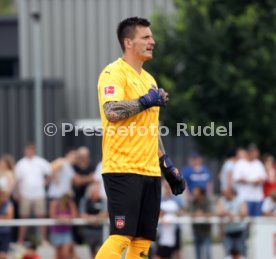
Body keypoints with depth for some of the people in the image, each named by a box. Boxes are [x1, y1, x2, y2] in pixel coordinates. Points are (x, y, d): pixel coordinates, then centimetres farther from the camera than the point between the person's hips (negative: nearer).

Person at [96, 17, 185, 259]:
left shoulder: (148, 79, 20)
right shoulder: (114, 73, -7)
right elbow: (111, 112, -25)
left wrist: (169, 167, 22)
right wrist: (146, 102, -20)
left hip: (150, 172, 8)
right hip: (123, 169, -8)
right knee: (121, 236, -14)